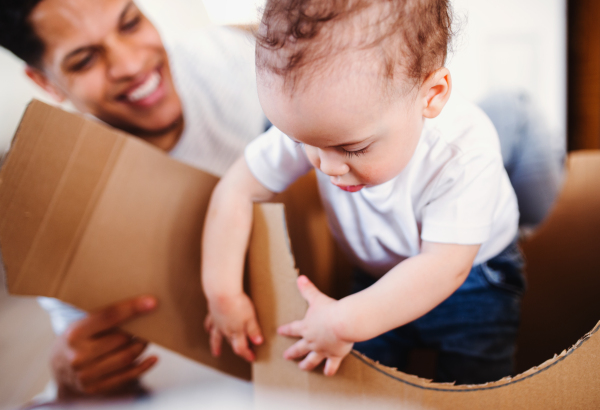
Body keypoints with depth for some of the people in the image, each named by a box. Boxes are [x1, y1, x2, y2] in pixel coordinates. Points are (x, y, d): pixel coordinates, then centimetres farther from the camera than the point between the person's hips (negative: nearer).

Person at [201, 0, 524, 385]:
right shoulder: (314, 125, -27)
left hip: (472, 278, -2)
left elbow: (446, 266, -35)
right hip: (381, 277, 3)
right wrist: (222, 291, -20)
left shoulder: (465, 153, -37)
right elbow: (236, 190, -17)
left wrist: (346, 322, -39)